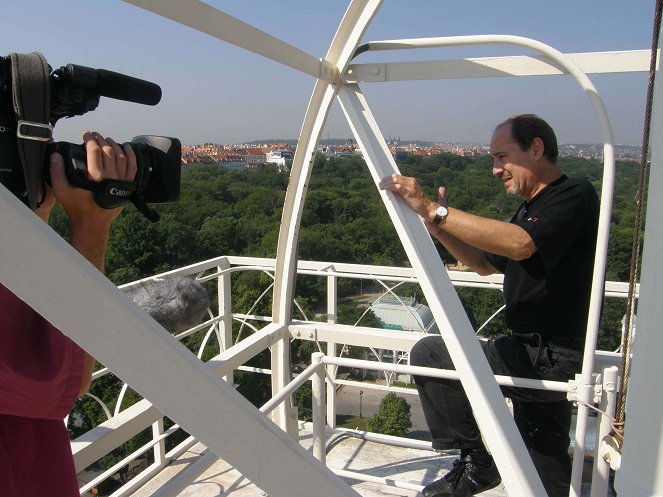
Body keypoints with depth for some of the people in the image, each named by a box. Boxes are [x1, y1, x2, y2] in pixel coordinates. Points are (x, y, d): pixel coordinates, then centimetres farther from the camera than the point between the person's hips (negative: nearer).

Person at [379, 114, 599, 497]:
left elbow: (519, 245, -33)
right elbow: (488, 263, 21)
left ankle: (477, 461, 1)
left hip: (549, 360, -10)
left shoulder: (575, 196, -14)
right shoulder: (533, 208, 18)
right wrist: (439, 227, 5)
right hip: (547, 362, 10)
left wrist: (434, 210, -31)